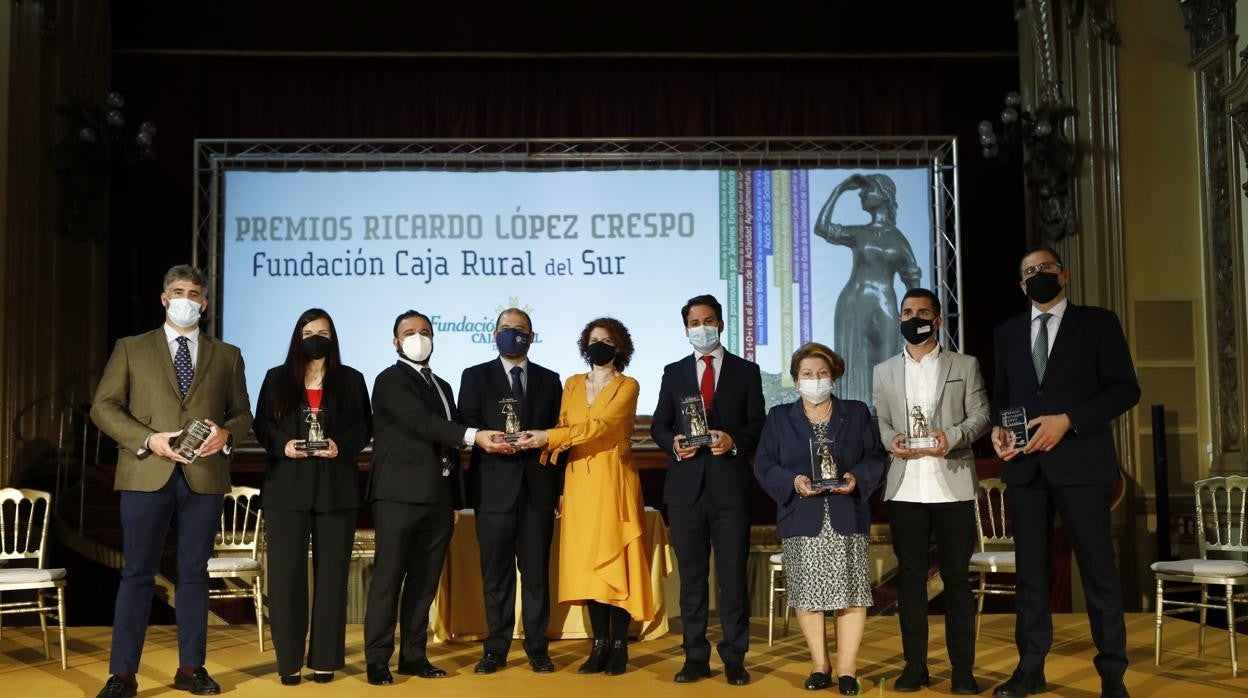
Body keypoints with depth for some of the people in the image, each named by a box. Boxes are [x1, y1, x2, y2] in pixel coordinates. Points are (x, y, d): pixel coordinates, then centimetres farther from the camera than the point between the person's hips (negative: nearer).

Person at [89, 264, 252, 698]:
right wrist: (149, 439, -13)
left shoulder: (227, 356, 14)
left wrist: (226, 433, -12)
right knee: (138, 574, 1)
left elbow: (242, 414, 12)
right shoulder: (131, 349, 9)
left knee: (194, 573, 8)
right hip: (147, 475, -1)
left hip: (204, 477, 2)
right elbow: (104, 406, 2)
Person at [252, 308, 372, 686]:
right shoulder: (277, 378, 9)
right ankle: (288, 661, 5)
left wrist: (342, 446, -13)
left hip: (336, 488, 0)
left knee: (331, 573, 3)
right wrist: (282, 445, -12)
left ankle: (325, 660, 10)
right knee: (286, 573, -2)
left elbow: (364, 427, 5)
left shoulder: (351, 379, 8)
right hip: (286, 487, 0)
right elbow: (261, 425, 7)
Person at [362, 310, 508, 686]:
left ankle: (413, 655, 14)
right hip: (400, 494, -7)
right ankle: (377, 659, 0)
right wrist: (474, 436, -30)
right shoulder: (390, 380, -4)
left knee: (425, 581, 8)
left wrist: (456, 500, 15)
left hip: (437, 498, 7)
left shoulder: (442, 386, 21)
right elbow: (421, 423, -20)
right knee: (389, 578, -5)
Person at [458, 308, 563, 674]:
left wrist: (561, 487, 3)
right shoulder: (475, 376, 8)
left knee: (537, 572, 5)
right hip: (495, 487, -1)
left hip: (538, 488, 1)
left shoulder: (549, 379, 13)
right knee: (496, 573, 4)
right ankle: (496, 649, 12)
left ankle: (537, 648, 13)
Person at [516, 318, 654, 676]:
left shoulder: (627, 386, -2)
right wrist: (544, 441, -10)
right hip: (579, 481, 4)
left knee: (615, 558, -3)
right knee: (588, 560, 4)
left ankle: (619, 646, 3)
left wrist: (548, 437, -23)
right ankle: (600, 644, 10)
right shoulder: (572, 384, 14)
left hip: (613, 481, -4)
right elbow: (563, 428, 12)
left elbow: (600, 426, -16)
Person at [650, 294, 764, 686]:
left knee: (733, 575, 1)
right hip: (686, 486, 2)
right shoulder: (674, 373, 12)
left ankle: (734, 659, 9)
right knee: (691, 575, 7)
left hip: (730, 485, -2)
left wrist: (734, 441, -17)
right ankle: (696, 657, 14)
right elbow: (658, 425, 10)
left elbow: (759, 424, 2)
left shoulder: (746, 371, 7)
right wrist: (673, 444, -11)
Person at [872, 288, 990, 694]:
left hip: (952, 485, -2)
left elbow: (980, 416, 1)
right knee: (910, 576, 5)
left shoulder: (965, 366, 8)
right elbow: (881, 422, 10)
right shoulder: (884, 372, 15)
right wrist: (891, 440, -11)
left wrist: (951, 437, -17)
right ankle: (914, 665, 12)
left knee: (956, 577, 1)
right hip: (905, 487, 2)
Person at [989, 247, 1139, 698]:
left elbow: (1125, 388, -4)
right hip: (1024, 464, 4)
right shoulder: (1007, 333, 16)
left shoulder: (1098, 323, 3)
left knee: (1097, 568, -1)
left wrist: (1068, 420, -15)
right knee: (1029, 569, 6)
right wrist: (997, 429, -4)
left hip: (1079, 461, -4)